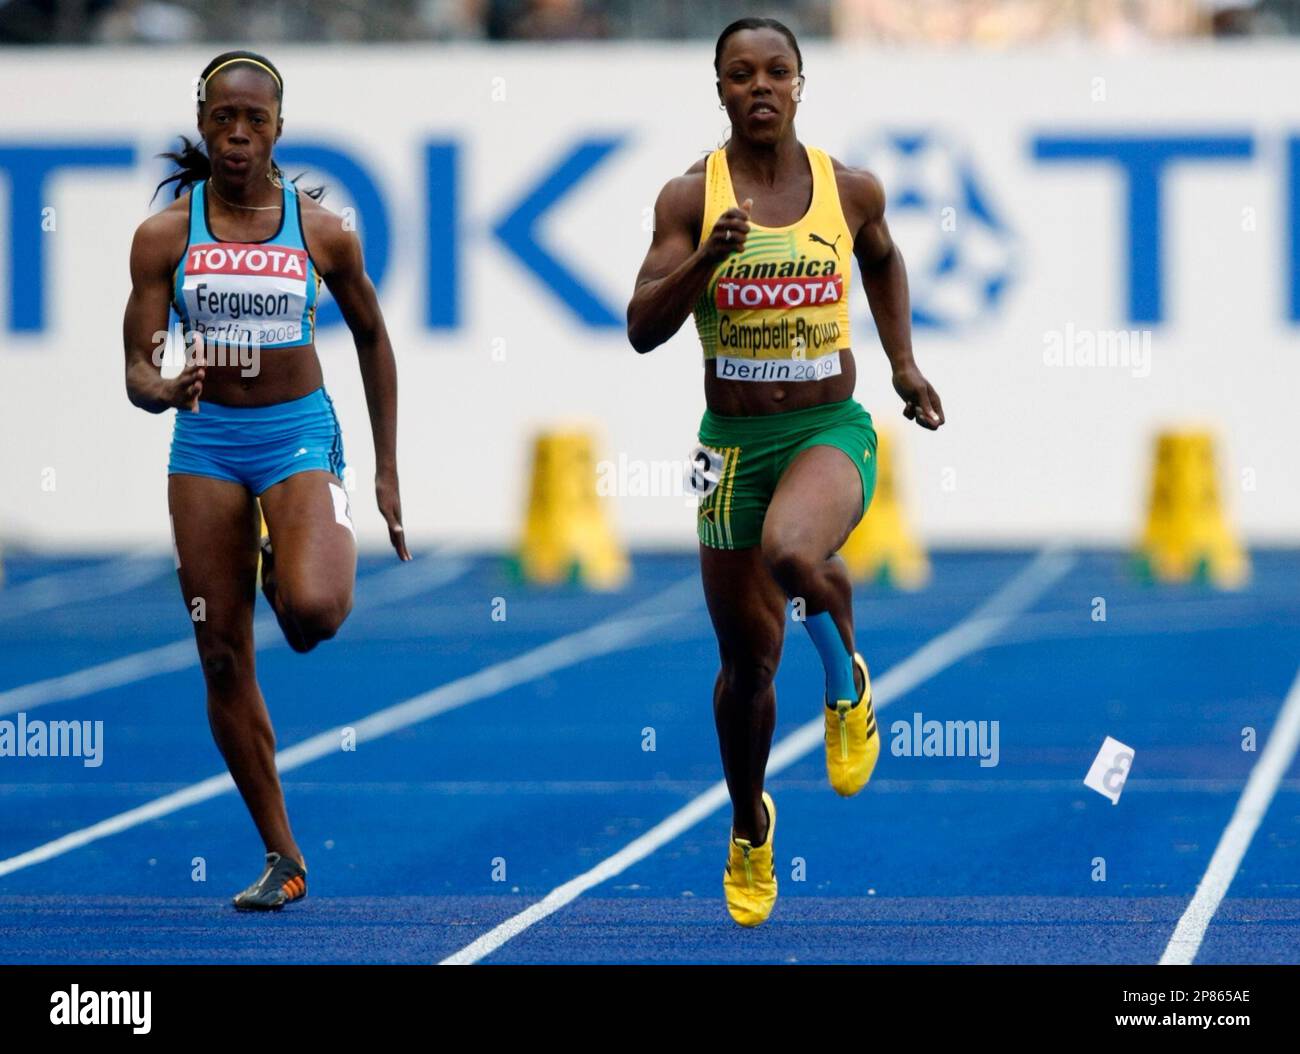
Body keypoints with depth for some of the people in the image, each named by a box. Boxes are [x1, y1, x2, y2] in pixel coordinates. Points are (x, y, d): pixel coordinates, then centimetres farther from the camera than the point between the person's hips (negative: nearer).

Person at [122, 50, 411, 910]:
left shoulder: (322, 232, -3)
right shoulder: (166, 236, -3)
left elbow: (372, 337, 11)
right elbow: (138, 373, -4)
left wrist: (387, 470, 10)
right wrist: (163, 390, -29)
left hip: (300, 432, -2)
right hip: (206, 439, 2)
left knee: (310, 610, -29)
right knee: (223, 658, 1)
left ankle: (309, 564, 12)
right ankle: (284, 860, 12)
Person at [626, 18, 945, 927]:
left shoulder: (851, 190, -1)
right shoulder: (690, 197, -5)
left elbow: (883, 260, 22)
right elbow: (642, 329, -11)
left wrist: (903, 361, 14)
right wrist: (707, 257, -25)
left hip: (830, 431, -1)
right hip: (732, 442, 1)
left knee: (790, 554, -36)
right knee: (747, 659, 10)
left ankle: (847, 681, -4)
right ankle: (750, 831, 36)